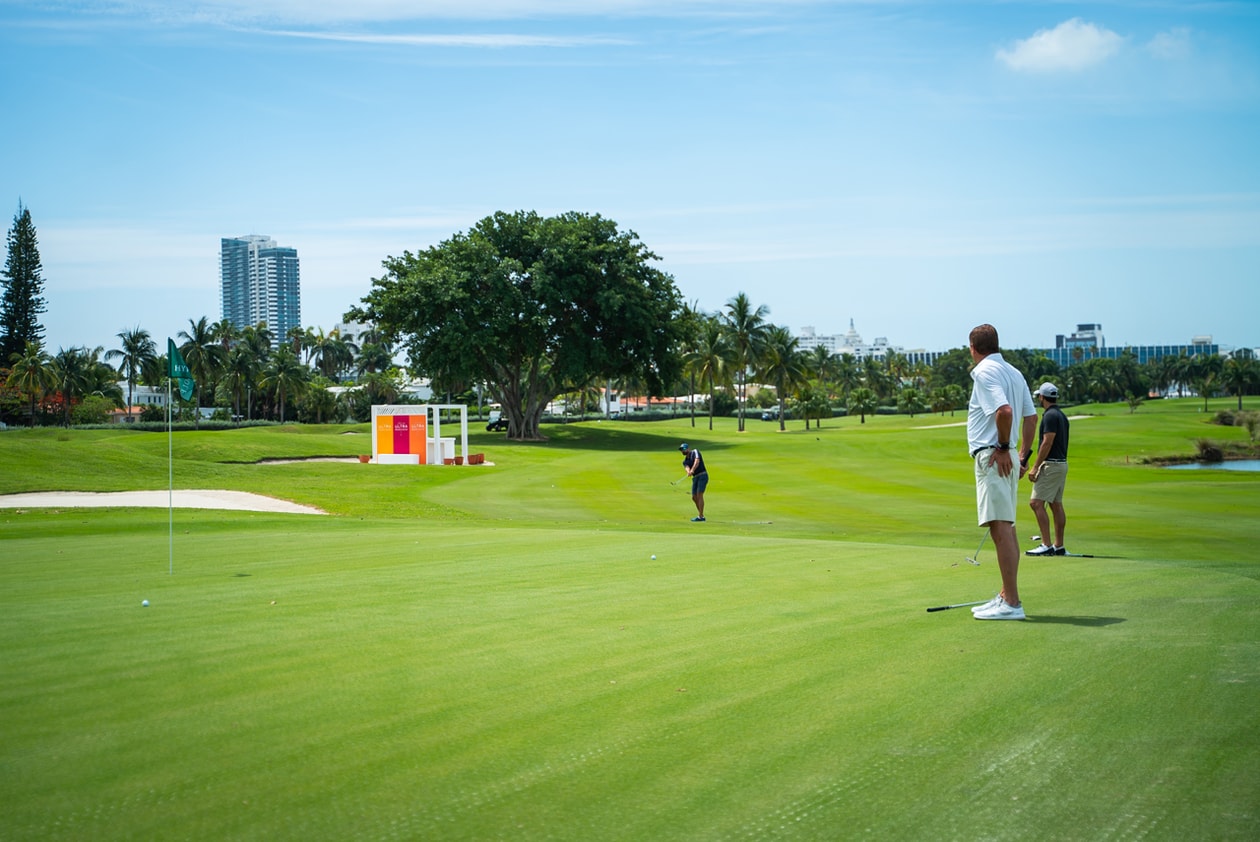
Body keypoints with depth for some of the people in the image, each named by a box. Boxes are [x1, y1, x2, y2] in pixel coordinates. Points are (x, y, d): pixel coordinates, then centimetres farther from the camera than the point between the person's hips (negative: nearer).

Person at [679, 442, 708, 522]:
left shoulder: (695, 452, 0)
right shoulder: (685, 461, 15)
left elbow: (697, 461, -20)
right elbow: (687, 468, -7)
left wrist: (692, 470, -35)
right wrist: (689, 472, -32)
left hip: (702, 476, -8)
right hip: (695, 478, 8)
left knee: (699, 495, -14)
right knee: (694, 497, 6)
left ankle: (700, 516, -15)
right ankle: (701, 514, 19)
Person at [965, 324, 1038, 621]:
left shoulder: (985, 372, -11)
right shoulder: (1014, 372, 17)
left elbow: (1004, 410, -25)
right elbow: (1030, 416, 19)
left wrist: (1003, 448, -14)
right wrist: (1023, 456, 19)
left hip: (993, 458, -10)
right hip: (1005, 459, 10)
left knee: (1000, 527, -12)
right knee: (1006, 527, 14)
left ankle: (1011, 603, -15)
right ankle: (1006, 596, 21)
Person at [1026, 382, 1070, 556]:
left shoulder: (1050, 416, -15)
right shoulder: (1061, 415, 16)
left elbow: (1047, 443, -20)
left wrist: (1035, 466, -17)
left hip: (1051, 464, -10)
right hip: (1062, 463, 10)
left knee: (1036, 503, -12)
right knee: (1056, 505, 11)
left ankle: (1046, 545, -17)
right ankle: (1059, 546, 12)